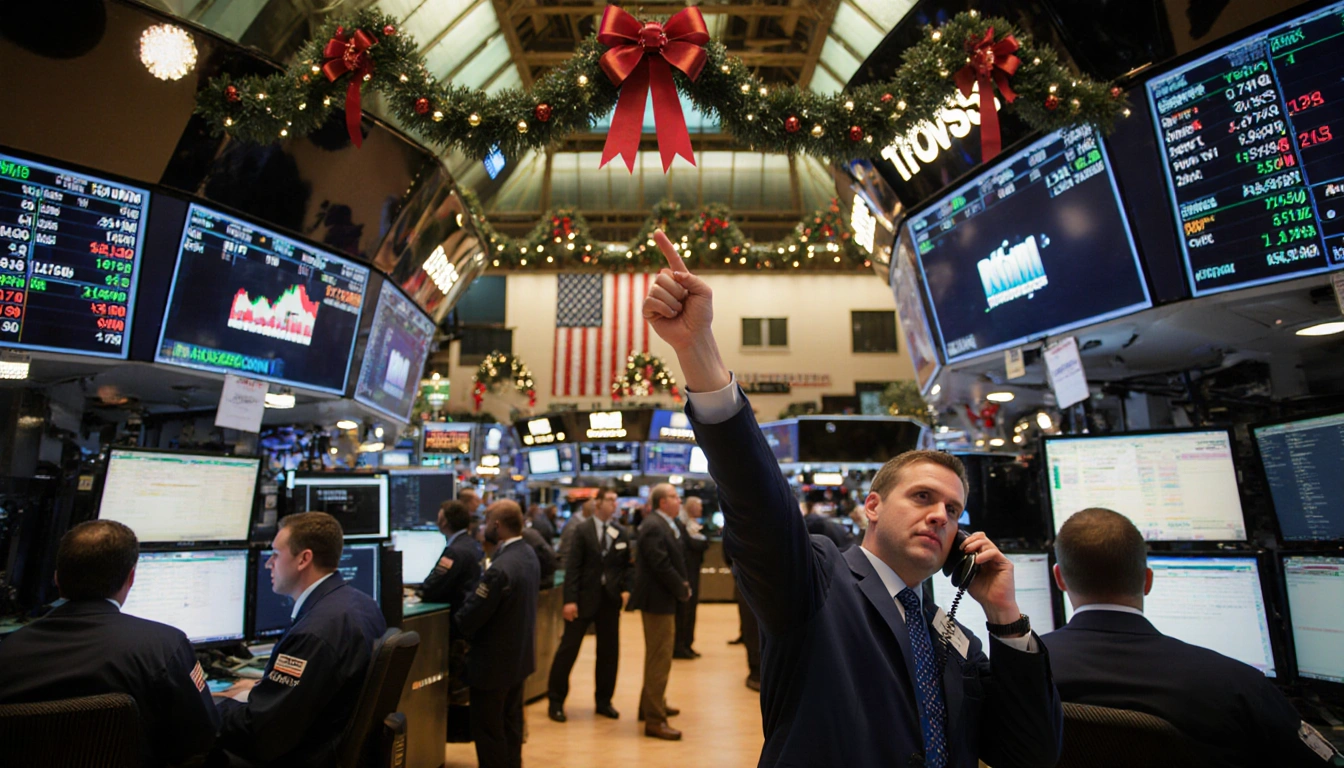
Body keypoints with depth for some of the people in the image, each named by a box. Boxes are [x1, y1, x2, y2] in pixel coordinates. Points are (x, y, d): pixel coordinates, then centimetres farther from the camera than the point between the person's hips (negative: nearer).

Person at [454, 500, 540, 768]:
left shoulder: (500, 569, -31)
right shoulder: (529, 554, -1)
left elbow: (470, 616, -23)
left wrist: (450, 628, -3)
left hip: (494, 661, -9)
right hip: (520, 654, 9)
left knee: (488, 730, 8)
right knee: (510, 723, 23)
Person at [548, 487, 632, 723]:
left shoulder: (622, 534, 8)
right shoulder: (582, 531, -3)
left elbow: (627, 566, 11)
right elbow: (572, 568, -7)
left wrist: (624, 588, -6)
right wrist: (570, 599, -14)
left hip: (610, 599, 4)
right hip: (584, 598, -3)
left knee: (609, 651, 10)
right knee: (568, 649, 2)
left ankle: (604, 701, 26)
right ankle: (556, 701, 17)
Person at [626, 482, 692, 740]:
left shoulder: (665, 524, 10)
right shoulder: (653, 527, -22)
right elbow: (662, 566, -26)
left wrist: (683, 583, 0)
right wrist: (682, 590, -14)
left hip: (665, 598, 11)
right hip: (657, 599, -11)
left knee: (658, 656, 23)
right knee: (659, 659, -4)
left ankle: (652, 704, 39)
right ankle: (654, 720, 5)